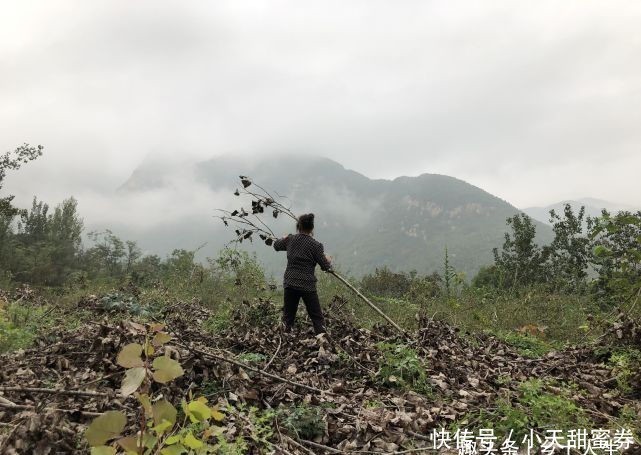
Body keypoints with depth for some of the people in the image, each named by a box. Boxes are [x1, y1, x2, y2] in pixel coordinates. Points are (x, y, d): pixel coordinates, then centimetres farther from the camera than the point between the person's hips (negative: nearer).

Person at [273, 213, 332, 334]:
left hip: (290, 283, 4)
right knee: (317, 318, 7)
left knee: (288, 317, 15)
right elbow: (326, 267, -6)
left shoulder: (290, 239, 1)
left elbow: (276, 245, 21)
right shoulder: (316, 245, -11)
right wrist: (328, 260, 16)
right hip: (307, 286, -3)